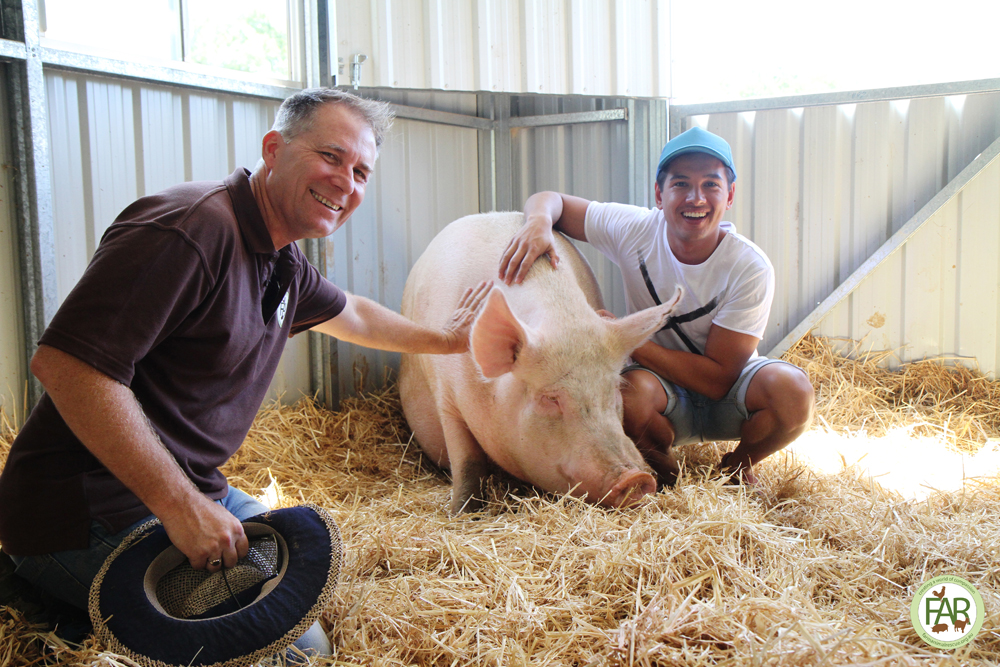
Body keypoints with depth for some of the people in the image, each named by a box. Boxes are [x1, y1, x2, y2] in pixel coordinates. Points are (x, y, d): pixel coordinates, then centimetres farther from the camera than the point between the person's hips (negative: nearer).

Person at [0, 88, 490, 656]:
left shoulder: (283, 262, 8)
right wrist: (182, 507, -28)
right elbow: (64, 363, -29)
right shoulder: (192, 229, -24)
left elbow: (349, 315, 30)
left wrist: (446, 341, 39)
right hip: (94, 517, -10)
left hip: (189, 490, 10)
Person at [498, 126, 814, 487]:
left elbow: (719, 379, -23)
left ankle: (739, 462, 2)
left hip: (727, 398, 0)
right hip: (662, 386, 0)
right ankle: (660, 464, 0)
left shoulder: (750, 268, -21)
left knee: (793, 390, -32)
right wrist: (539, 222, -30)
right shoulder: (634, 230, -16)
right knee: (630, 390, -36)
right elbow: (551, 199, -4)